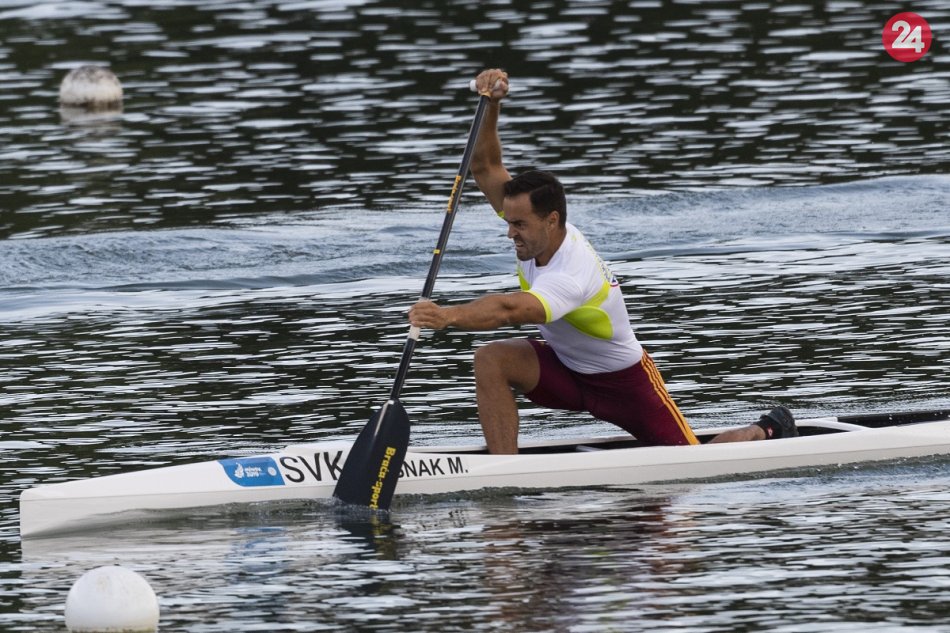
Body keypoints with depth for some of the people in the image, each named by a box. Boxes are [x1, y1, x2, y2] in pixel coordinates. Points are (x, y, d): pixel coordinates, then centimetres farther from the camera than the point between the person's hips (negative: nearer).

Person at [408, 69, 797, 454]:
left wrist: (448, 317, -73)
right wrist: (491, 106, -29)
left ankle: (763, 431, 34)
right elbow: (485, 167, -12)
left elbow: (509, 310, -58)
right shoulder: (535, 229, -15)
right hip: (567, 369, 7)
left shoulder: (571, 277, -39)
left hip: (623, 380, -7)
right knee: (491, 360, -22)